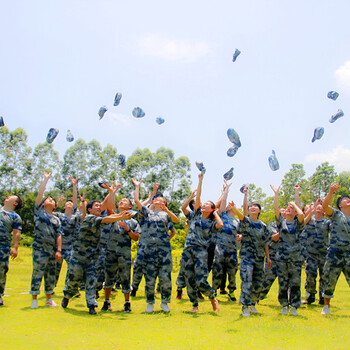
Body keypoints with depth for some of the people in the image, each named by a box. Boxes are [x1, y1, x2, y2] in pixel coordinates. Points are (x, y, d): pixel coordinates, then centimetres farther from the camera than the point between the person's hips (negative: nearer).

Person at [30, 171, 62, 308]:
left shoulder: (56, 220, 17)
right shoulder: (39, 211, 9)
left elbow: (58, 235, 10)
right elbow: (40, 193, 4)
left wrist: (59, 250, 0)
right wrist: (46, 179, 9)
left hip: (52, 250, 4)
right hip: (39, 248, -4)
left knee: (51, 275, 7)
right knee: (37, 273, -5)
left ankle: (49, 298, 17)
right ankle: (34, 299, 3)